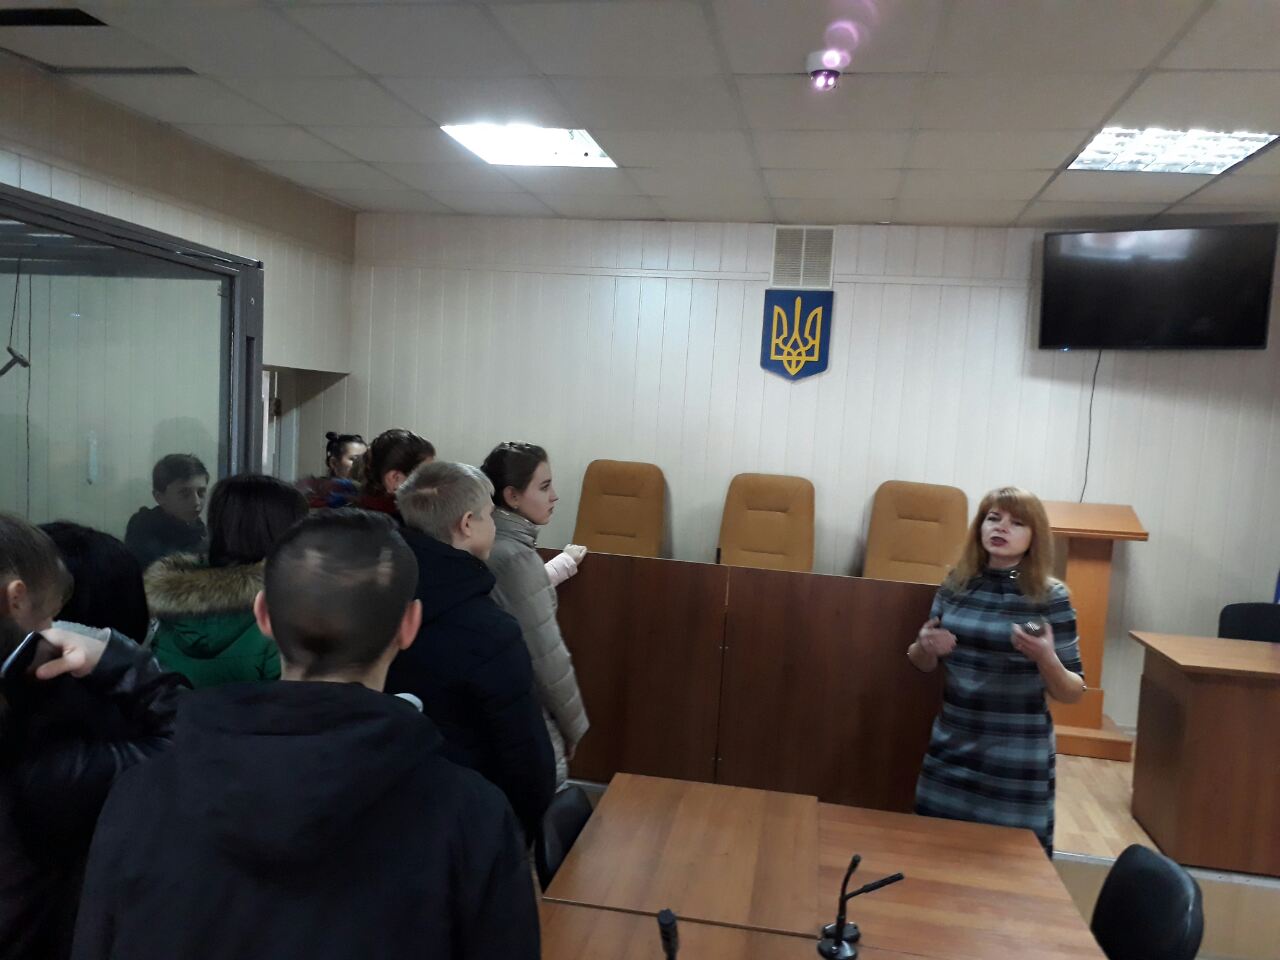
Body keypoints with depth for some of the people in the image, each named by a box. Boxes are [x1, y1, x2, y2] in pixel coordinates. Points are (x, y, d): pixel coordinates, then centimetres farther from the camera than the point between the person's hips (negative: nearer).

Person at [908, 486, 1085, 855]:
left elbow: (1073, 693, -7)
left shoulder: (1050, 597, -9)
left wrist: (1045, 657, -26)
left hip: (1018, 762, -3)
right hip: (951, 753, 3)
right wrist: (924, 646, -10)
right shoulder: (956, 585, 0)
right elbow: (923, 663, 12)